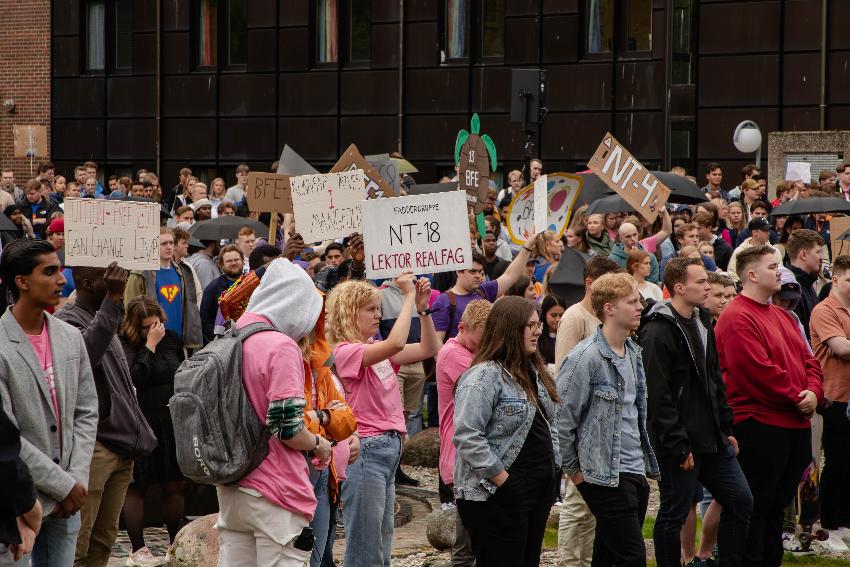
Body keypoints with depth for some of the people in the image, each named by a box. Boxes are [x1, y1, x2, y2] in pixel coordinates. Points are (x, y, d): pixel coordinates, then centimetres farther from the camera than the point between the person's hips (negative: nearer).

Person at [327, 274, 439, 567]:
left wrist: (423, 307, 3)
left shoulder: (377, 350, 14)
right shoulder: (346, 352, -12)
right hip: (365, 451, -9)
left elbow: (428, 349, 15)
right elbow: (396, 343, -28)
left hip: (389, 448, 9)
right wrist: (409, 296, -20)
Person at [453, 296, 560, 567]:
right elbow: (467, 437, -22)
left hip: (539, 491, 9)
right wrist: (502, 479, -20)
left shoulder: (535, 372, 15)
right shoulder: (484, 376, -15)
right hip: (498, 496, -9)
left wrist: (551, 467, 12)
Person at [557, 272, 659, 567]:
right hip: (606, 477, -8)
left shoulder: (633, 352, 12)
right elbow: (561, 418, -14)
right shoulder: (585, 358, -15)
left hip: (637, 472, 8)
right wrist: (573, 469, -7)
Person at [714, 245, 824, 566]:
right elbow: (759, 371, -22)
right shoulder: (738, 319, -14)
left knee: (778, 503, 17)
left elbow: (808, 360, 15)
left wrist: (813, 391, -5)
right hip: (759, 424, -9)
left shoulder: (782, 317, 17)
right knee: (757, 505, -2)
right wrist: (796, 398, -15)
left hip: (795, 424, 9)